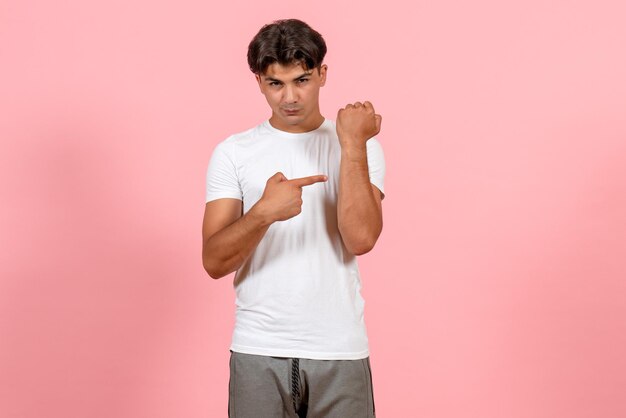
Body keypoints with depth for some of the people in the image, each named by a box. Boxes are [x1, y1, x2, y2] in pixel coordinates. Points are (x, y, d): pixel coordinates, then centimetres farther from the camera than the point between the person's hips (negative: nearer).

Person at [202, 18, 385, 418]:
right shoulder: (233, 152, 1)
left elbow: (361, 239, -14)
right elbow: (214, 262, -7)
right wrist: (263, 212, -22)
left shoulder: (360, 147, 2)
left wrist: (352, 143, -16)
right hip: (259, 352, 0)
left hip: (340, 353, 0)